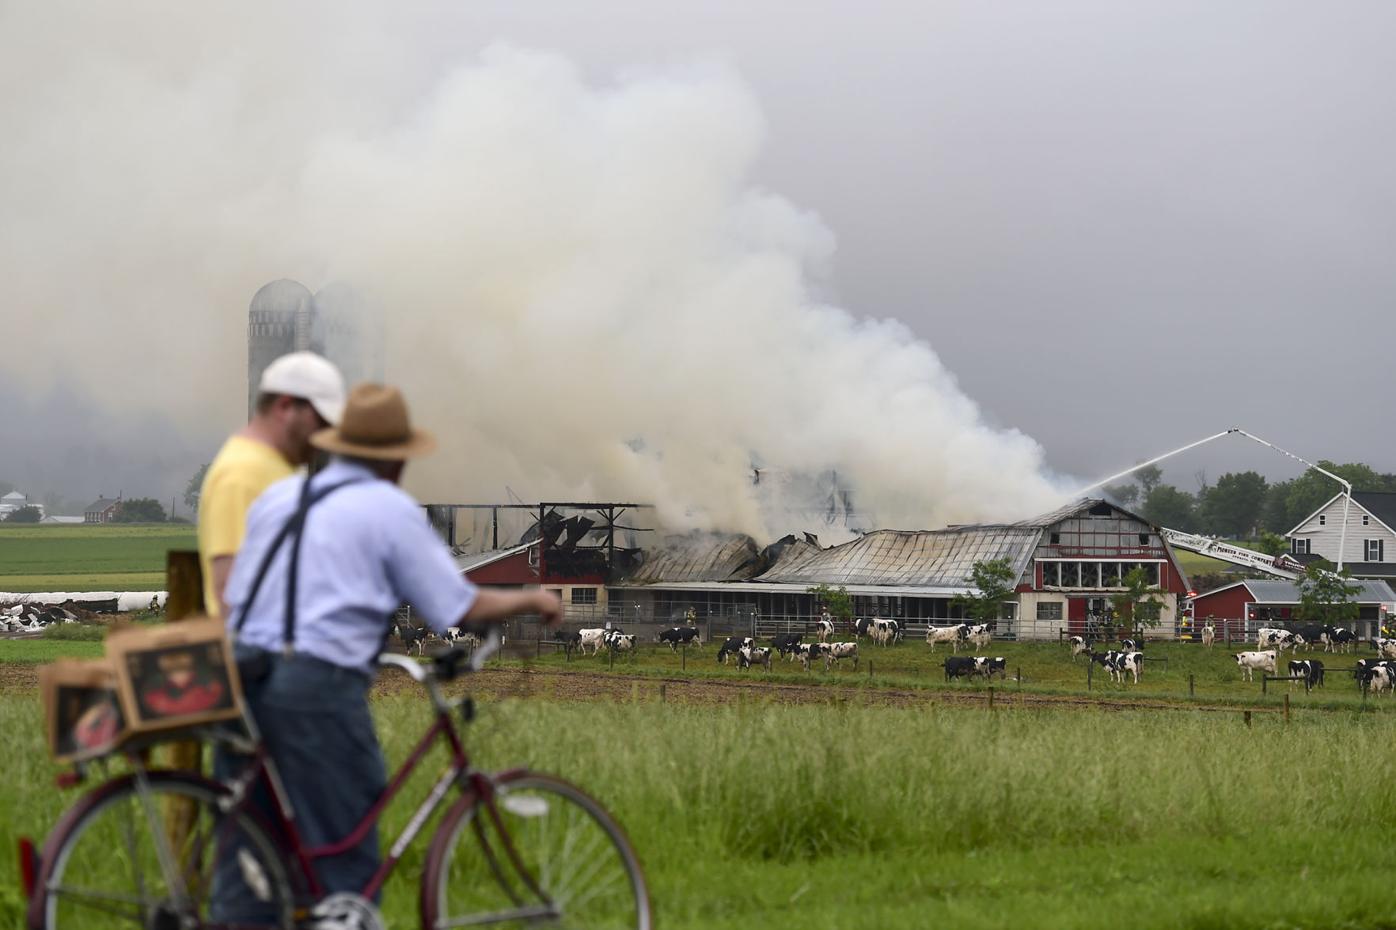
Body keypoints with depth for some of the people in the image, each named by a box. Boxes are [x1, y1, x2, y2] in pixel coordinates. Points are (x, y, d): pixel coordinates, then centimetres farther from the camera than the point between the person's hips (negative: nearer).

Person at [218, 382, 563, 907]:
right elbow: (462, 609, -1)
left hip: (244, 675, 7)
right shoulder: (392, 510, -1)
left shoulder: (276, 496, 17)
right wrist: (531, 600, 16)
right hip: (318, 686, -7)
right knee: (346, 860, 1)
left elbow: (232, 596, 19)